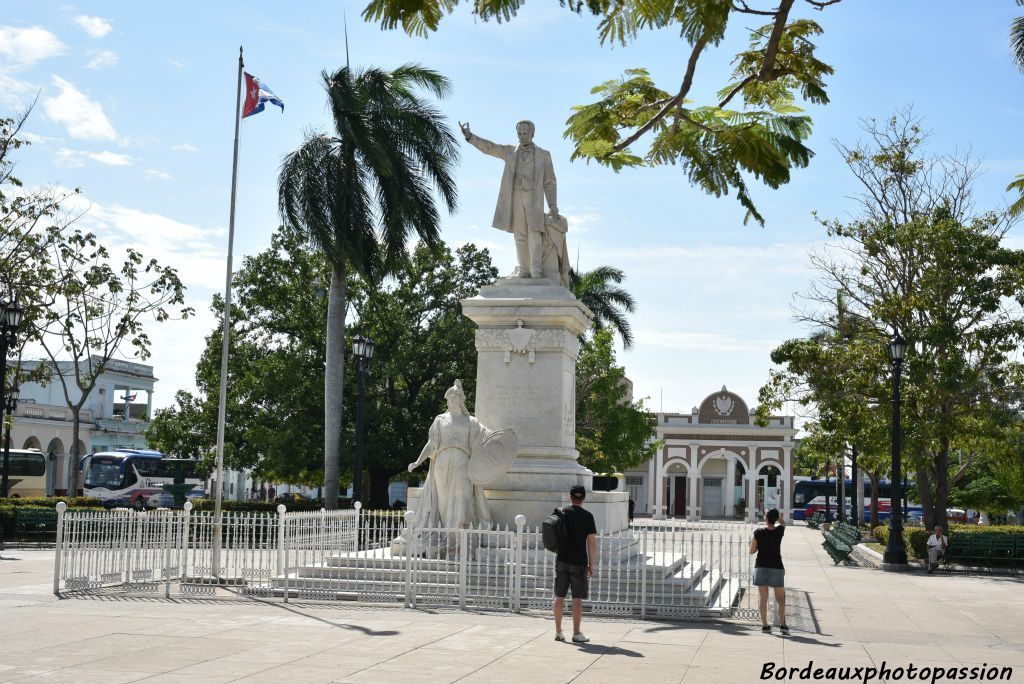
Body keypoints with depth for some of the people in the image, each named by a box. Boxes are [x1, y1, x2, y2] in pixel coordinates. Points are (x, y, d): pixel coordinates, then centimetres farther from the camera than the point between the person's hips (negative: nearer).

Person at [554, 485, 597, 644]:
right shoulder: (587, 516, -6)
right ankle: (576, 634, 1)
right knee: (577, 598, 1)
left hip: (561, 560, 3)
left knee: (559, 596, 9)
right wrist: (591, 564, -1)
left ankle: (558, 632, 13)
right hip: (579, 562, -3)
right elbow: (592, 542, -8)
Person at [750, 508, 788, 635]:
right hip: (777, 567, 0)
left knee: (763, 598, 5)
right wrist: (774, 514, 16)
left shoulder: (758, 533, -9)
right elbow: (782, 523, 20)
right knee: (780, 598, 9)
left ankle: (765, 625, 3)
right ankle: (782, 624, -2)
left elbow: (752, 551, 0)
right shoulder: (779, 531, -6)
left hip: (761, 567, 0)